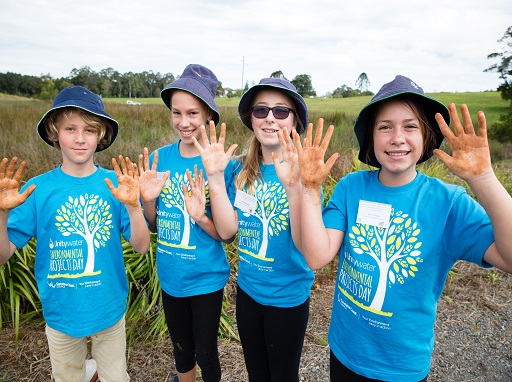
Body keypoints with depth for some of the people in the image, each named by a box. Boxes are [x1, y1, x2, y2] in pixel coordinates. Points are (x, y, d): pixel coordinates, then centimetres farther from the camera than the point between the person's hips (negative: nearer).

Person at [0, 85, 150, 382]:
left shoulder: (116, 183, -12)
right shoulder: (38, 189, -12)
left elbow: (141, 246, -14)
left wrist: (133, 205, -30)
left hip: (110, 310, 0)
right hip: (61, 313, 1)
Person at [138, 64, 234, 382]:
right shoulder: (159, 159, -7)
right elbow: (154, 225, 2)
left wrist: (199, 215, -32)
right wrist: (148, 199, -18)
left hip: (206, 278, -4)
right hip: (171, 276, 4)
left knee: (205, 352, 16)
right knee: (181, 349, 25)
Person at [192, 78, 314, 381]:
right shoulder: (242, 169, -4)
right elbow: (227, 230, -10)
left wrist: (293, 185, -42)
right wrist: (215, 175, -21)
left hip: (288, 296, -4)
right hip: (247, 289, 4)